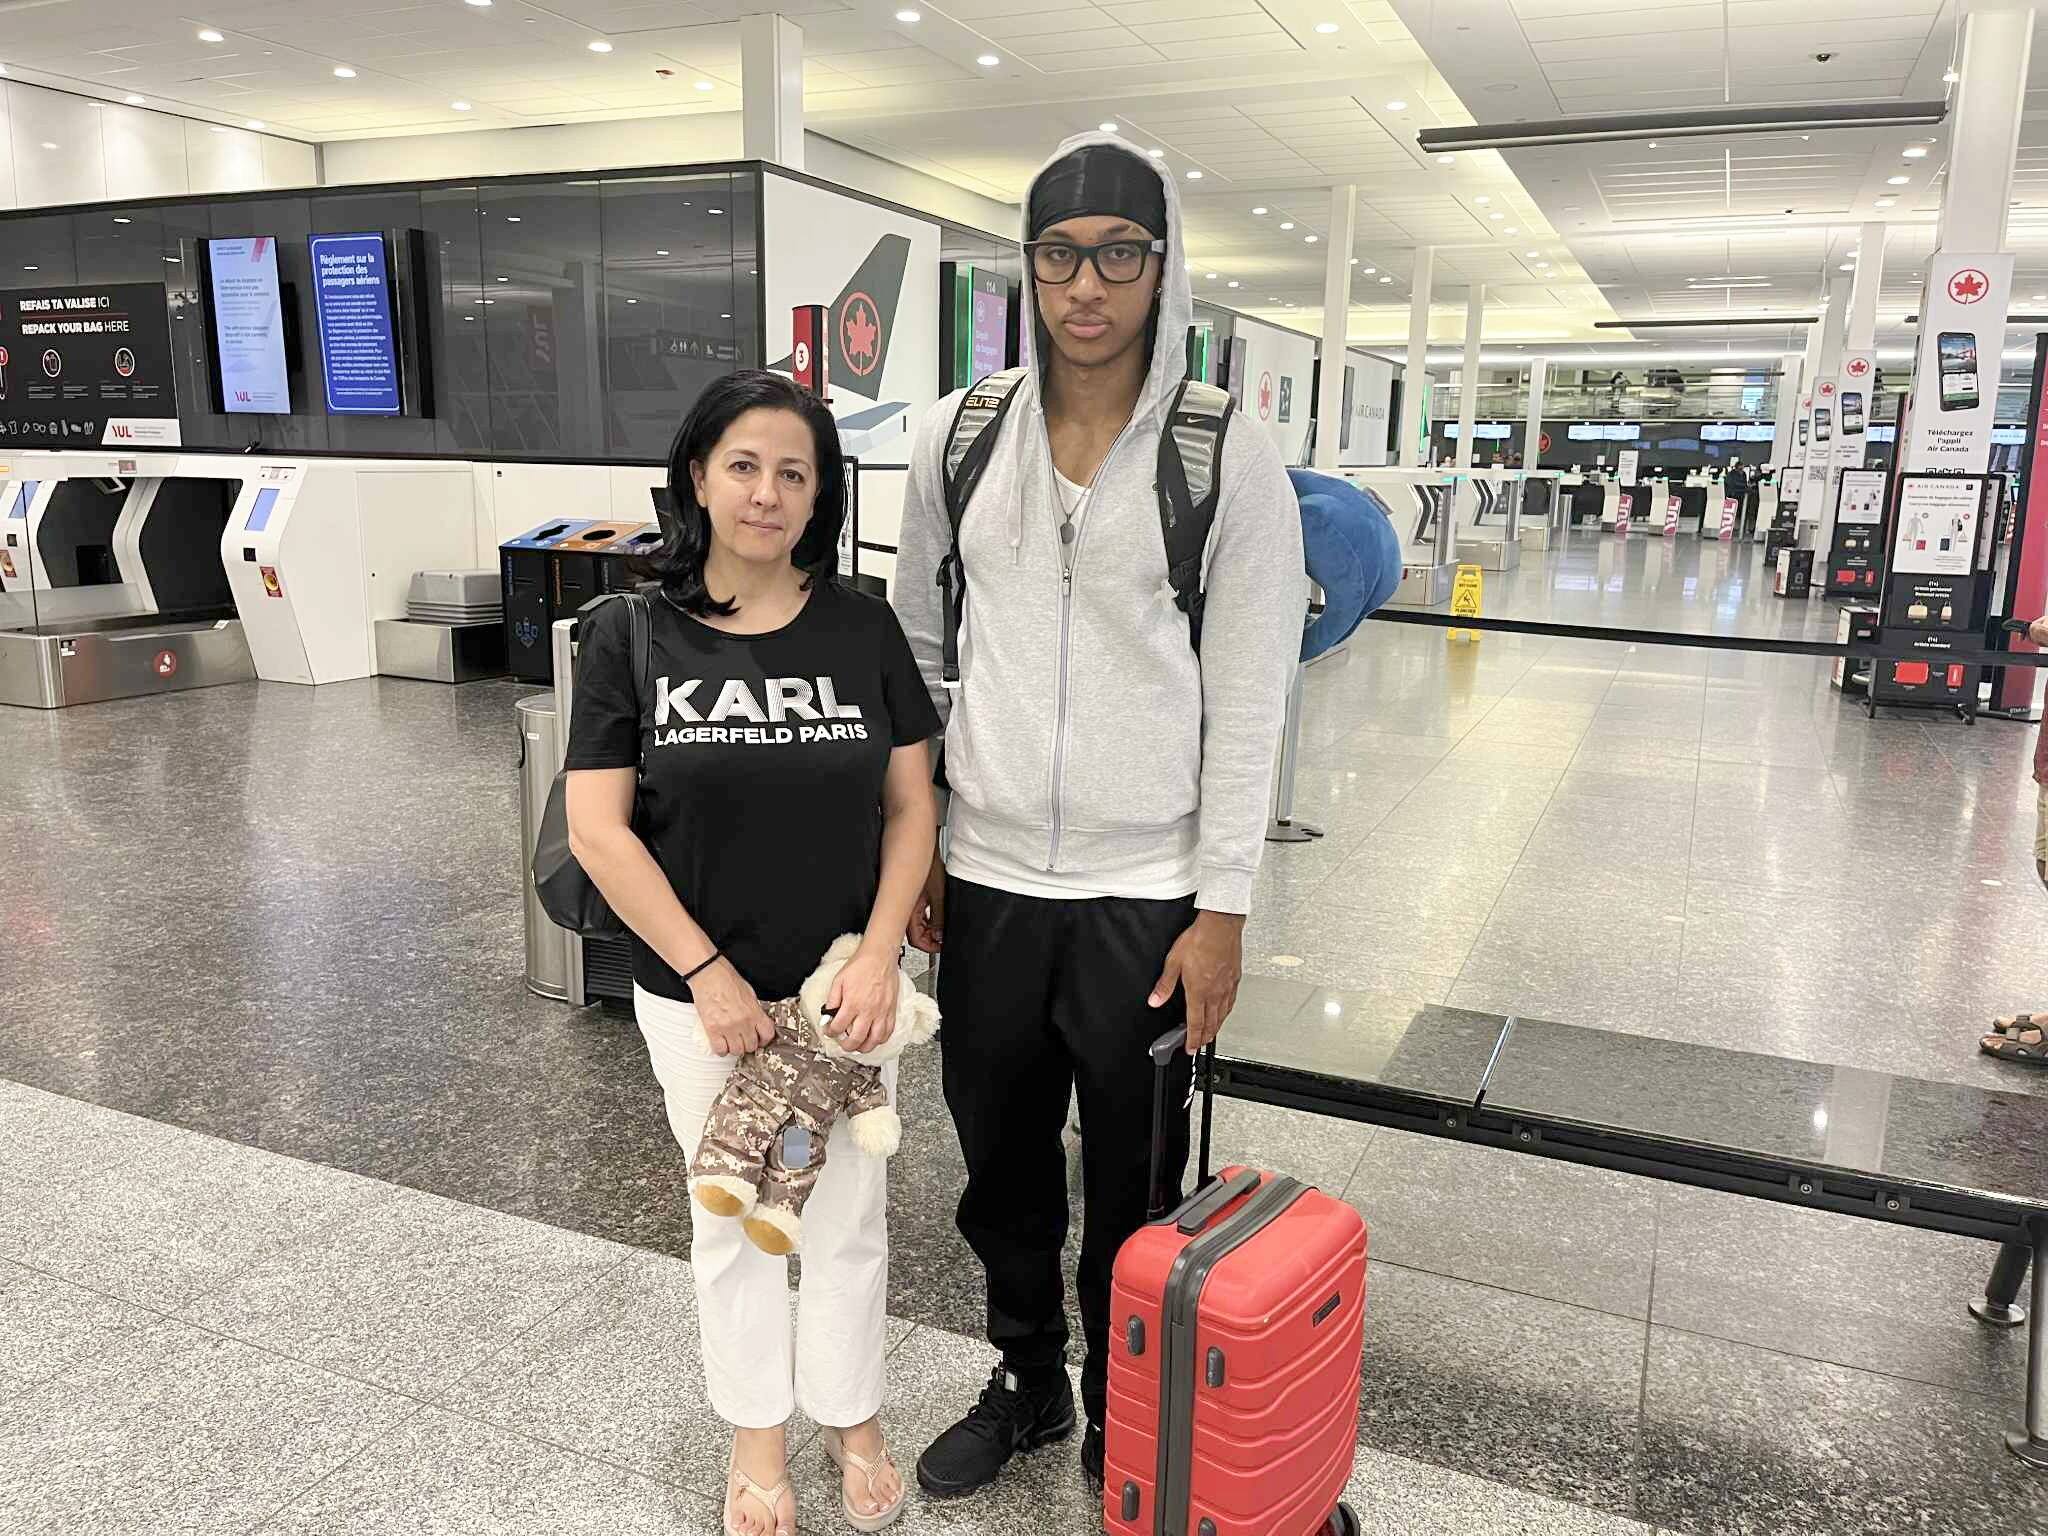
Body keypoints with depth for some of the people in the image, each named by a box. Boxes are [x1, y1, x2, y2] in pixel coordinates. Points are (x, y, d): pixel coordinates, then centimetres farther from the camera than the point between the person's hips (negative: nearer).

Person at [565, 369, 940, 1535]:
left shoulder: (864, 628, -5)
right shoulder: (629, 636, -8)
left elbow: (912, 808, -2)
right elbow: (598, 831, -10)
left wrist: (879, 958, -12)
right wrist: (707, 973, -14)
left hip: (844, 986, 1)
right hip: (696, 992, 0)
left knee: (849, 1214, 15)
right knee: (733, 1219, 17)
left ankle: (853, 1419, 39)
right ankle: (757, 1436, 39)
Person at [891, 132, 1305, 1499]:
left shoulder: (1229, 459, -7)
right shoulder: (960, 439, 2)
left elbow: (1248, 702, -7)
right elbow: (917, 651, 9)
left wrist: (1221, 909, -9)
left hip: (1146, 896, -3)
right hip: (987, 881, 4)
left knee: (1134, 1188, 12)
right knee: (1003, 1167, 19)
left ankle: (1123, 1424, 37)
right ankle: (1029, 1385, 44)